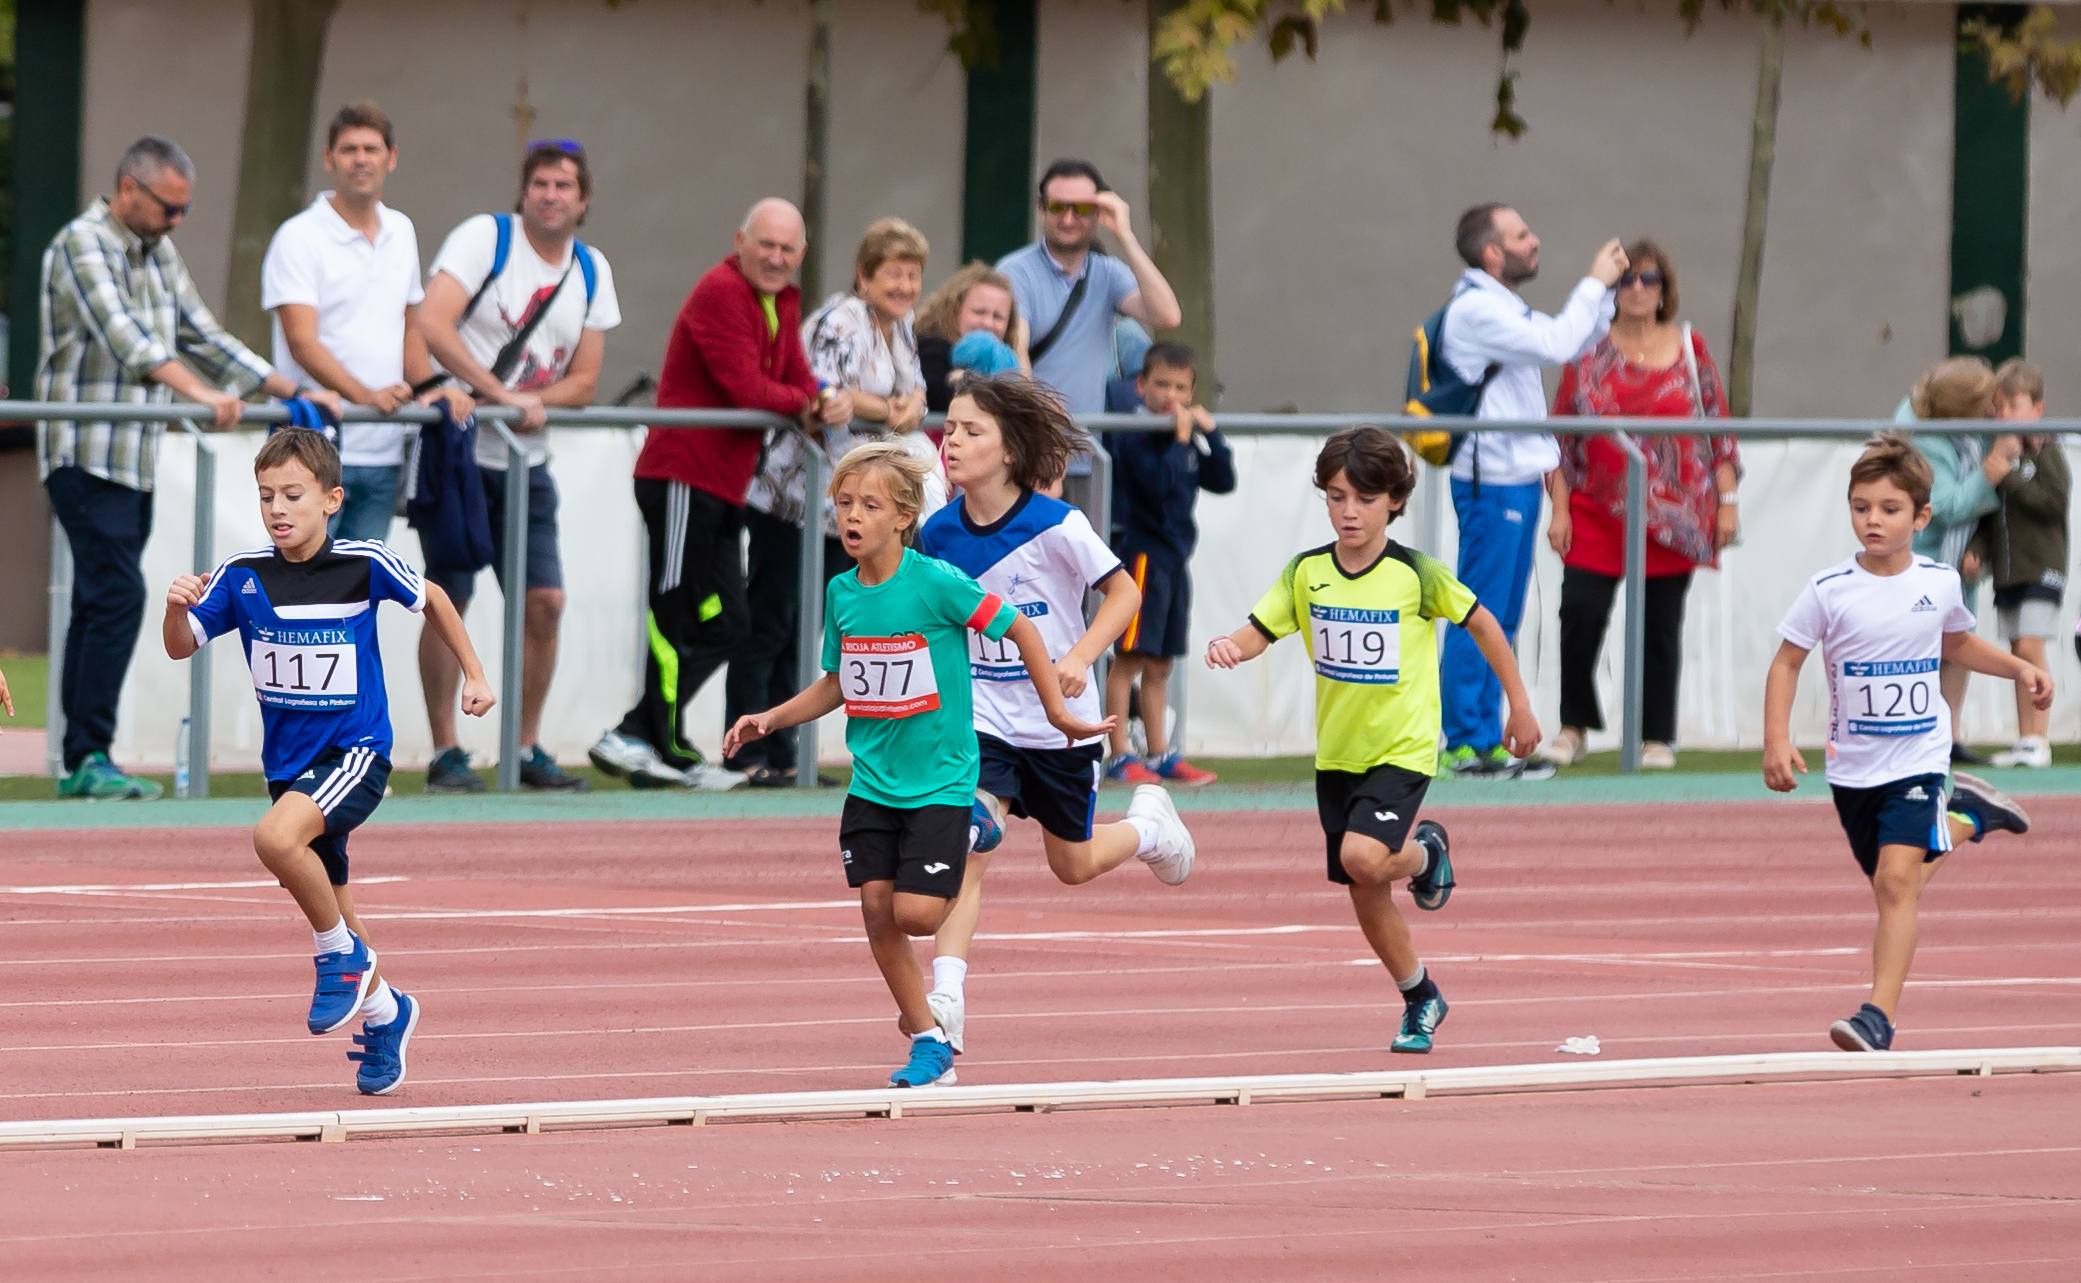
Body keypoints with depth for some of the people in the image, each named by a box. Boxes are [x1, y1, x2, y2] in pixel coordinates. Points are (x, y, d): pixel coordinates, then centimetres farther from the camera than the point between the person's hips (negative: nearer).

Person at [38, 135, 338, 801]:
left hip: (135, 463, 9)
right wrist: (202, 394, -36)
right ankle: (91, 755, -17)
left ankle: (79, 764, 8)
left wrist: (294, 390, 12)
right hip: (87, 455, -9)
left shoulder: (159, 254, 17)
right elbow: (126, 338, -25)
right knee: (118, 596, -17)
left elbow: (206, 339, 21)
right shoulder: (83, 245, -11)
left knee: (100, 606, 7)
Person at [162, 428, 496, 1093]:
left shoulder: (364, 564, -11)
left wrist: (474, 675, 11)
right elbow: (182, 647, -3)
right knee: (328, 908, 14)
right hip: (287, 759, 5)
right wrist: (178, 608, -24)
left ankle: (343, 955, -9)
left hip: (355, 752, -5)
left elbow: (430, 599, 8)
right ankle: (385, 1012, 40)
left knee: (276, 838, -32)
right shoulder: (241, 575, -5)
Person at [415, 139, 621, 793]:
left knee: (545, 602, 0)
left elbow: (583, 381, 9)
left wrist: (534, 401, -13)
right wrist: (498, 394, -25)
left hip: (526, 462, 5)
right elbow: (432, 323, -21)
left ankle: (527, 749, 11)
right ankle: (445, 752, 2)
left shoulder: (592, 271, 9)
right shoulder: (485, 237, -8)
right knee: (448, 602, -4)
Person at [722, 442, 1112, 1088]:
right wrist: (769, 719, 6)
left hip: (939, 779, -5)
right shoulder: (841, 593, 2)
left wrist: (1057, 712, -6)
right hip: (872, 782, 5)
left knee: (915, 913, -13)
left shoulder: (936, 584, -16)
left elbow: (1020, 629, -7)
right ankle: (929, 1042, 11)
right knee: (876, 908, -2)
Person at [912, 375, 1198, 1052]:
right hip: (983, 721, 2)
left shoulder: (1056, 526, -18)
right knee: (966, 844, -20)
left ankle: (1148, 823, 49)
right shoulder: (938, 534, -7)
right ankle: (945, 1002, -24)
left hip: (1059, 721, -2)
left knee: (1073, 865, 15)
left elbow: (1124, 592, -9)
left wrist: (1078, 658, -22)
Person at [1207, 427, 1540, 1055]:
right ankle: (1420, 999, 32)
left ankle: (1425, 851, 7)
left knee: (1364, 856, -27)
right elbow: (1257, 632, -7)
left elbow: (1483, 625, 1)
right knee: (1366, 896, 10)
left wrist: (1519, 706, 6)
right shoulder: (1306, 573, -3)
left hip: (1404, 749, -5)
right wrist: (1228, 647, -32)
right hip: (1337, 754, 5)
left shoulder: (1417, 575, -13)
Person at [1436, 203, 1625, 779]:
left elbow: (1576, 342, 24)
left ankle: (1485, 741, 15)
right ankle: (1465, 743, -8)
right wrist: (1595, 283, -12)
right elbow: (1556, 344, -22)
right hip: (1492, 480, -10)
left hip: (1516, 477, 10)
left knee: (1501, 620, 12)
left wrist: (1603, 289, 10)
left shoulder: (1501, 309, 18)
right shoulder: (1475, 310, -14)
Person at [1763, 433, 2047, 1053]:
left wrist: (2020, 668, 8)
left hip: (1919, 759, -2)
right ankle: (1965, 817, 46)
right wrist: (1776, 740, -13)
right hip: (1853, 765, 2)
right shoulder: (1829, 591, -10)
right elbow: (1787, 663, -3)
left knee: (1897, 879, -19)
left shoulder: (1941, 583, -3)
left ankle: (1880, 1016, -21)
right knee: (1893, 886, 17)